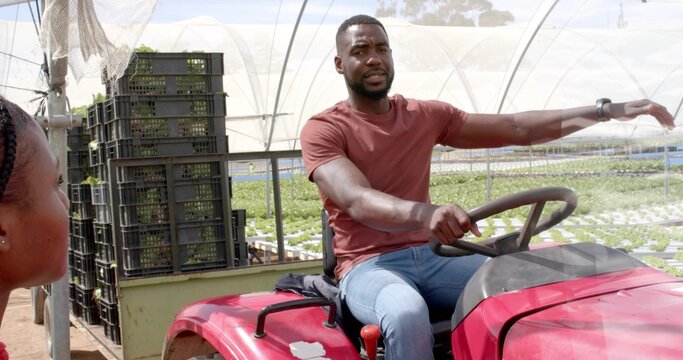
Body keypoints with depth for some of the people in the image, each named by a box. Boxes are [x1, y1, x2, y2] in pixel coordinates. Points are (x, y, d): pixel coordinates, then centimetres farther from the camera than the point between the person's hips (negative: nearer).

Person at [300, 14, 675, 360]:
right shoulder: (322, 130, -7)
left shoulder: (425, 116, 10)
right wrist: (425, 213, -46)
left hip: (430, 255, 5)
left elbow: (516, 129, 8)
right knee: (407, 314, -39)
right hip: (369, 266, -5)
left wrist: (606, 110, 0)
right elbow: (357, 201, -25)